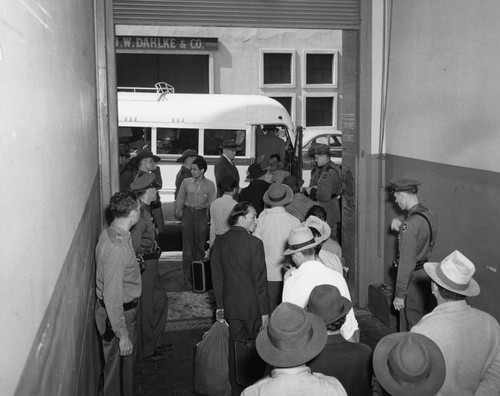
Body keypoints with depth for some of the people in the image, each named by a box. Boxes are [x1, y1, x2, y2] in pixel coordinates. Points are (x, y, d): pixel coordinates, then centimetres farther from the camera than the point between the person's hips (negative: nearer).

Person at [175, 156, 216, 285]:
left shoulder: (210, 185, 2)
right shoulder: (186, 182, 5)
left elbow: (211, 203, 5)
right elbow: (179, 200, 11)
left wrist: (208, 217, -1)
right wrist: (179, 213, 4)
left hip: (201, 215, 0)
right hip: (188, 213, 0)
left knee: (200, 246, 4)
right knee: (187, 247, 0)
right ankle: (188, 278, 6)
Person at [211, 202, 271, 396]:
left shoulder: (219, 242, 1)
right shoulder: (254, 243, -17)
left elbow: (216, 276, 6)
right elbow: (260, 280, -15)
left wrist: (220, 305, 14)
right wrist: (265, 311, -8)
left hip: (231, 307, 5)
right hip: (252, 307, -5)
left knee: (235, 349, 15)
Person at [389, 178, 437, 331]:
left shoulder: (410, 224, -24)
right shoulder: (430, 216, 2)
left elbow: (407, 262, -24)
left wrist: (399, 295, -18)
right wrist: (401, 227, 6)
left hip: (412, 279, -8)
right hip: (426, 274, 8)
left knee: (411, 327, 6)